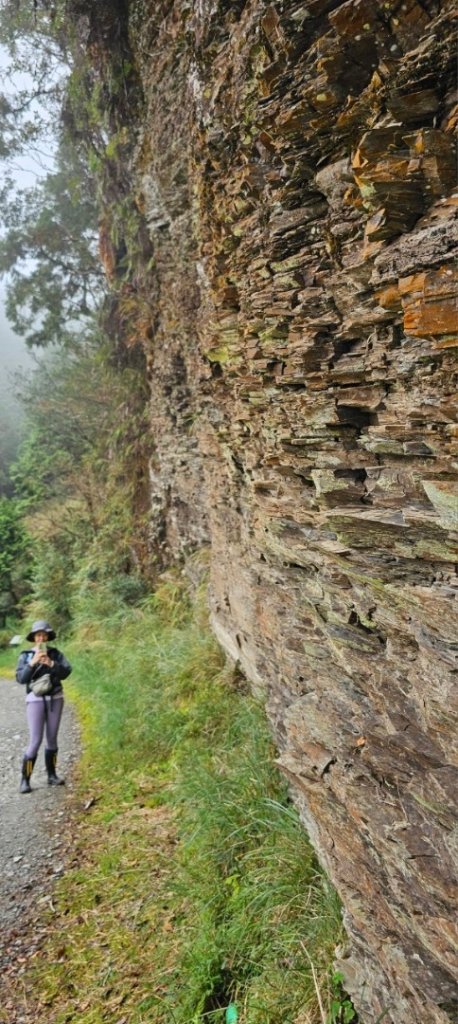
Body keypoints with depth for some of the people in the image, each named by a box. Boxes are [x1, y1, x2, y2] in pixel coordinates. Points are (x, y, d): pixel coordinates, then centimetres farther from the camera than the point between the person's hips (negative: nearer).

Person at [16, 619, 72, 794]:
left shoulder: (55, 653, 3)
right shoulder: (25, 656, -1)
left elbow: (66, 671, -8)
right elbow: (21, 679, -11)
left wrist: (50, 663, -23)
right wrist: (32, 662, -24)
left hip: (55, 698, 2)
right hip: (35, 699, -2)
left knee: (52, 738, 9)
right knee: (35, 741, -7)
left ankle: (52, 776, 21)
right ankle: (25, 780, 5)